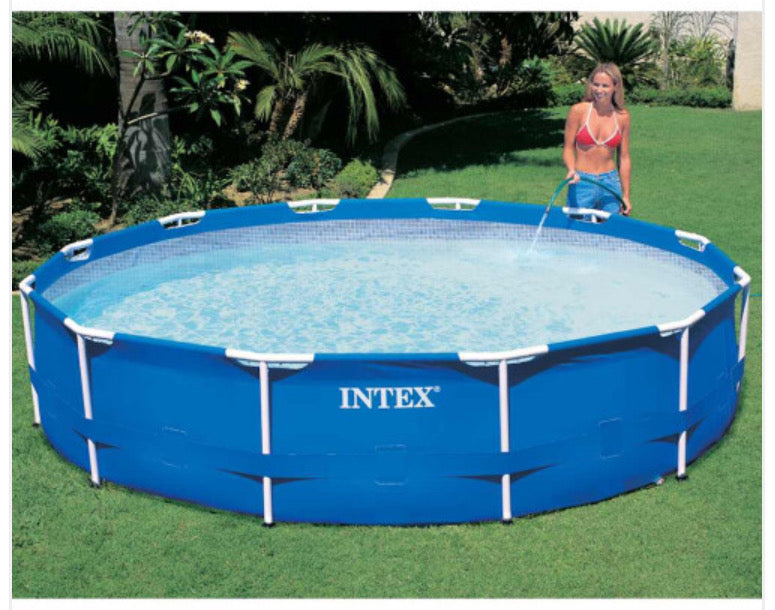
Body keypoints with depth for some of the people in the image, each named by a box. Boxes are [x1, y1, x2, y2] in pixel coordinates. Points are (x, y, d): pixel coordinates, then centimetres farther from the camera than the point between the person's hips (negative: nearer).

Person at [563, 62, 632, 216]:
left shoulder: (622, 117, 2)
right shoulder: (578, 111, -5)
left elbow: (624, 157, 8)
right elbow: (568, 147, 0)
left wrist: (626, 195, 8)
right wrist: (572, 170, -21)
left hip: (611, 184, 2)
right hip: (581, 183, -2)